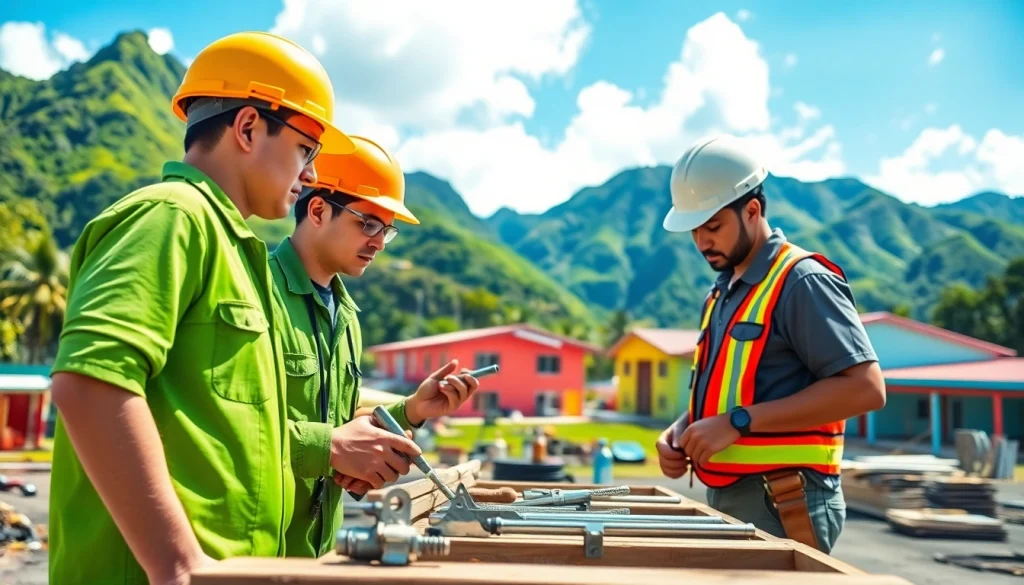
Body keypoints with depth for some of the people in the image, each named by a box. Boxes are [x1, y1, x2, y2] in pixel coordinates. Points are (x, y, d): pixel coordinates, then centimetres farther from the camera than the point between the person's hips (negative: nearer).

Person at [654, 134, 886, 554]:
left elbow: (865, 388, -19)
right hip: (726, 500, 8)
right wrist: (679, 431, 1)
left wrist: (739, 423, -22)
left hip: (783, 507, -8)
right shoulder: (722, 292, 15)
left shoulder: (803, 282, -12)